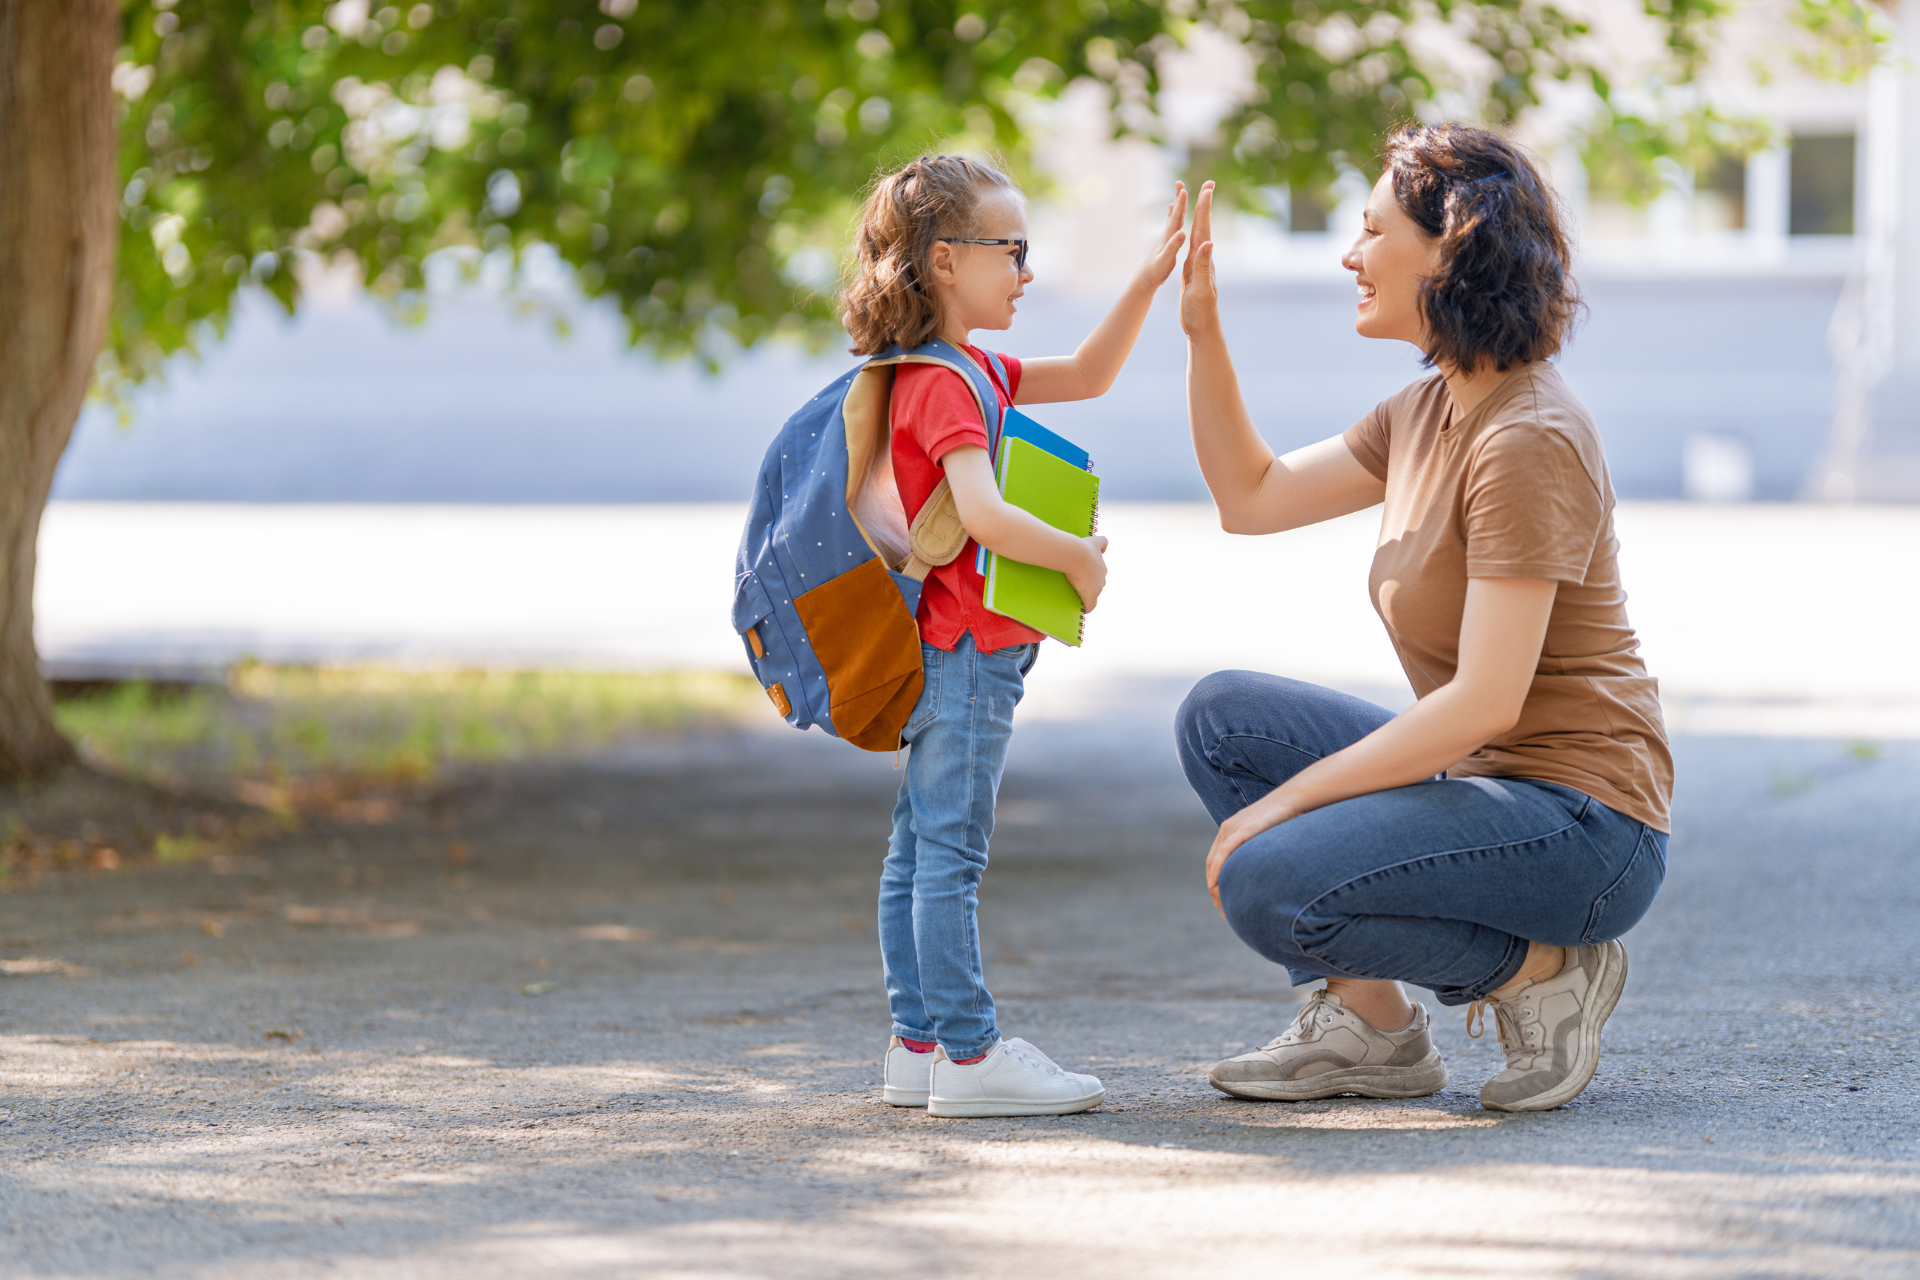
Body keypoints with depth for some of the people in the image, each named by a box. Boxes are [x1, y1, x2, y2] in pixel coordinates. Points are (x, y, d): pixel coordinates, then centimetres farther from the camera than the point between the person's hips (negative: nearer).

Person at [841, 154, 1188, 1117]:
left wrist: (1147, 285, 13)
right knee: (948, 856, -9)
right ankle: (969, 1056, -8)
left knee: (919, 854, 11)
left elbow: (1085, 377, 23)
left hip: (954, 658, 11)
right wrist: (1079, 558, -16)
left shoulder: (973, 371, 17)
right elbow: (982, 515, -28)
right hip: (963, 652, -11)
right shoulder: (946, 385, -16)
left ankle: (918, 1045, 15)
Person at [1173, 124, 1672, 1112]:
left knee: (1267, 887, -25)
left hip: (1579, 822, -10)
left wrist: (1285, 802, -20)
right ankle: (1369, 1025, 8)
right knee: (1220, 715, 7)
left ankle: (1541, 969, -5)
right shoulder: (1429, 411, 9)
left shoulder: (1528, 441, -21)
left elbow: (1484, 703, -25)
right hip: (1480, 782, 10)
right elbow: (1250, 498, 19)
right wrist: (1200, 328, 9)